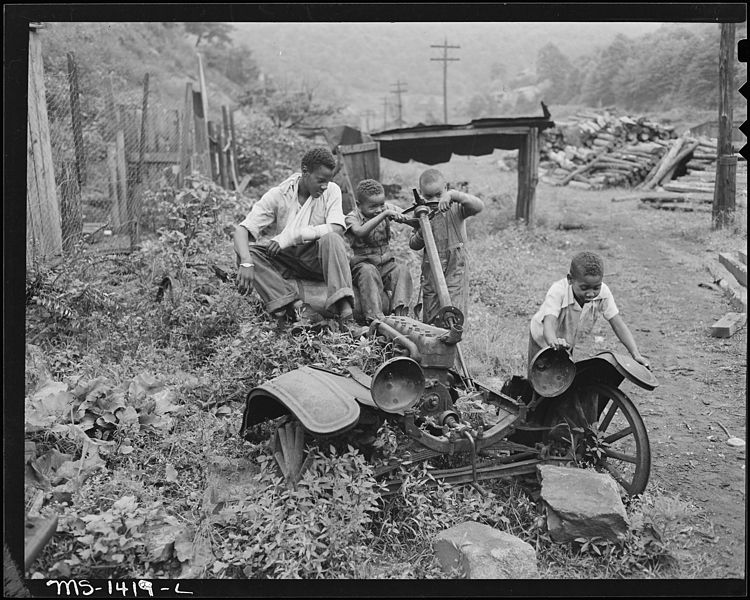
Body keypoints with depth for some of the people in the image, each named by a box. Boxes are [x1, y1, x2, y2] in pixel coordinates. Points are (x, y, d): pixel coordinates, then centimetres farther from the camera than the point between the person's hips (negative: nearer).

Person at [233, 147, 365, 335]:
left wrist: (291, 236, -29)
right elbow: (241, 230, -16)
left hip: (316, 258, 0)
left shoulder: (331, 191, -5)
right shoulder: (277, 195, -9)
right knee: (247, 253, -25)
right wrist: (246, 263, -37)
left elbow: (337, 228, -22)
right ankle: (291, 305, -38)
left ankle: (345, 314, -39)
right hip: (283, 259, 1)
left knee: (332, 240, -31)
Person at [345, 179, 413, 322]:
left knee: (402, 270, -24)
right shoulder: (352, 218, -10)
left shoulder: (386, 209, 5)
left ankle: (400, 312, -30)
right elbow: (360, 232, -32)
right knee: (368, 272, -36)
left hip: (386, 264, 4)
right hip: (362, 264, -4)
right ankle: (375, 317, -41)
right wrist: (384, 214, -37)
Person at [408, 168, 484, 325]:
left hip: (455, 267, -4)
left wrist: (453, 194, -37)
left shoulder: (455, 207, -7)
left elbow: (479, 207, -28)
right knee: (429, 317, 11)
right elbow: (413, 245, 6)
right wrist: (421, 232, -16)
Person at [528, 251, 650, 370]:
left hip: (568, 343, 4)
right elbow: (549, 322, -51)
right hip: (543, 340, -4)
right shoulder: (558, 292, -37)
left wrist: (636, 354, -33)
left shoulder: (603, 292, -26)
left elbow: (618, 324, -23)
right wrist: (553, 342, -74)